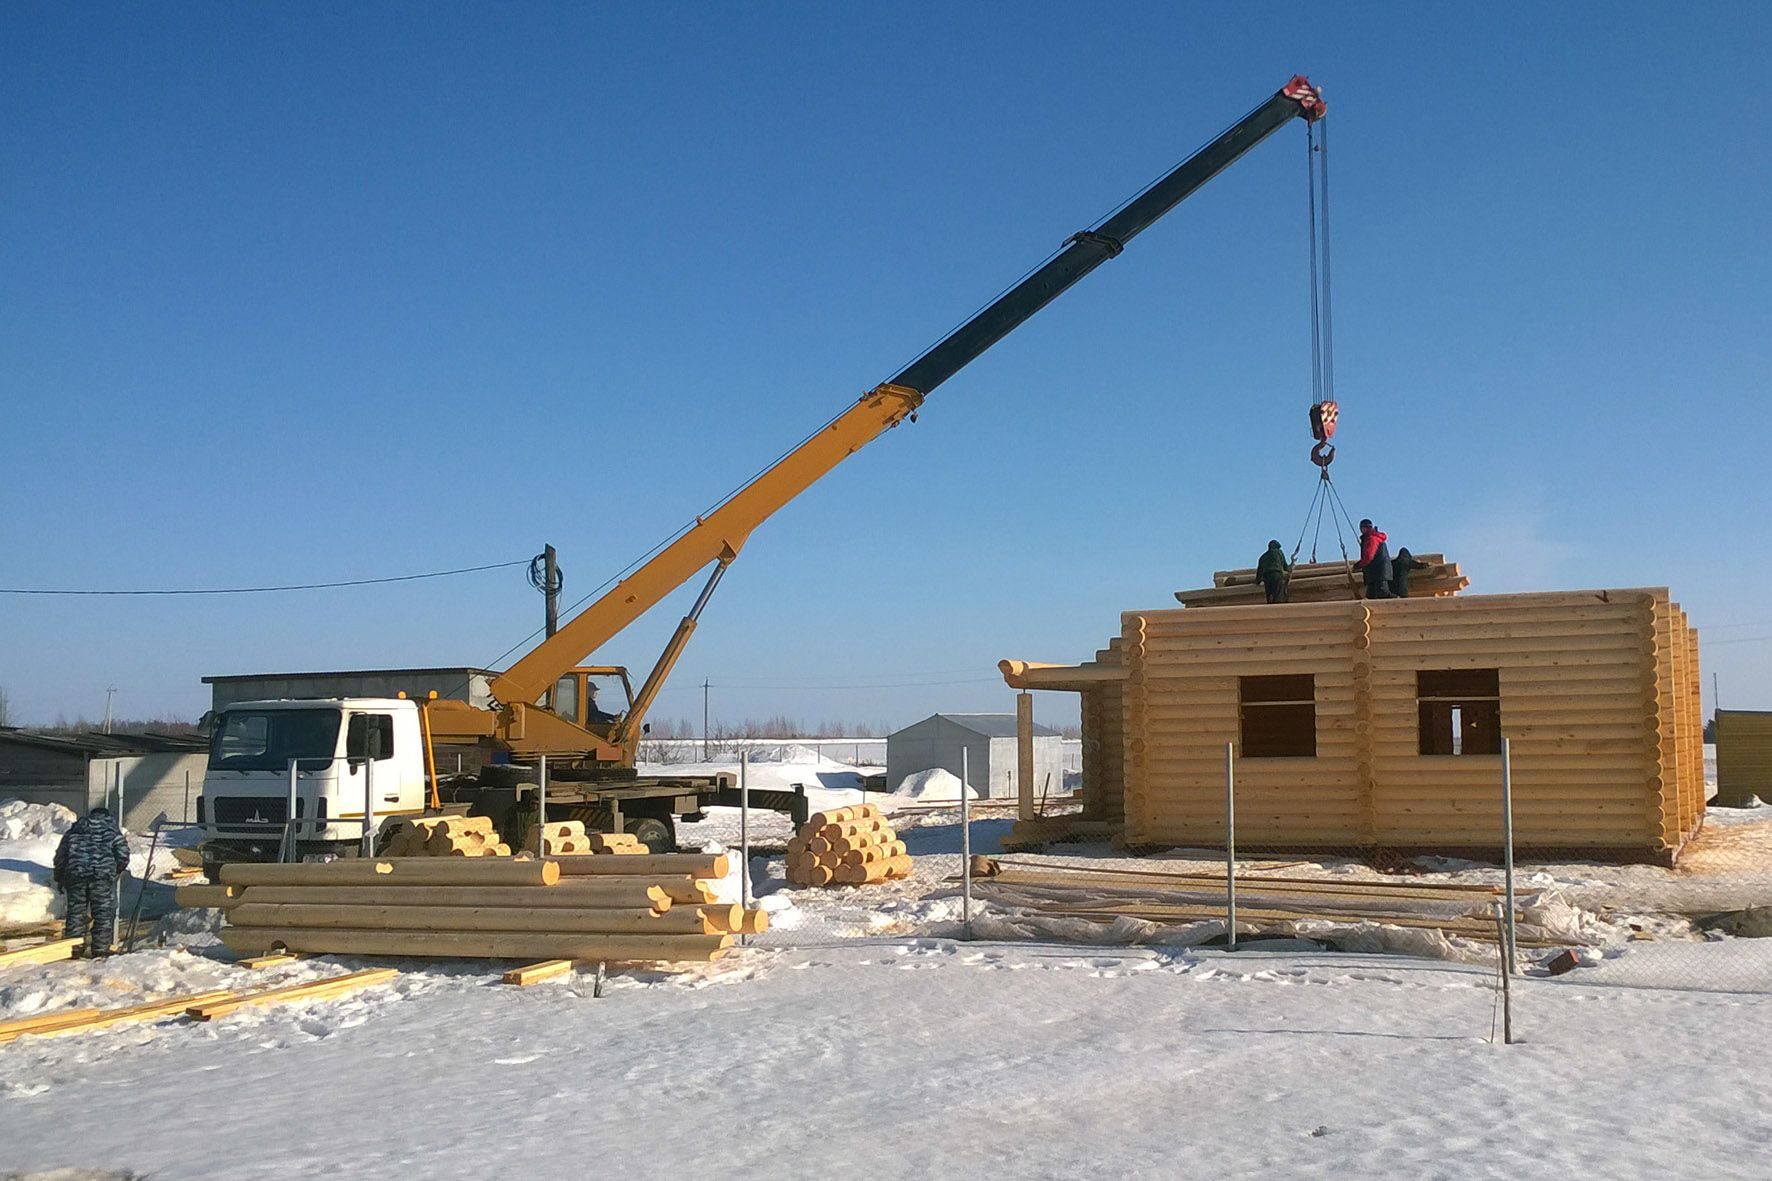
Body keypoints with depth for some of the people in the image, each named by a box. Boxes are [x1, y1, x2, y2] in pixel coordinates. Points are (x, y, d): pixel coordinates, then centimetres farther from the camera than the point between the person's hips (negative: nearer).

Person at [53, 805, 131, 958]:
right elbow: (123, 855, 5)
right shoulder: (112, 830, 14)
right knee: (103, 913, 3)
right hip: (102, 875, -3)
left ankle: (74, 947, 12)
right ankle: (101, 949, 1)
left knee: (76, 911, 11)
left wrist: (59, 878, 26)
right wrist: (116, 870, 24)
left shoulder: (74, 830, 22)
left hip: (75, 875, 3)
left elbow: (61, 855, 19)